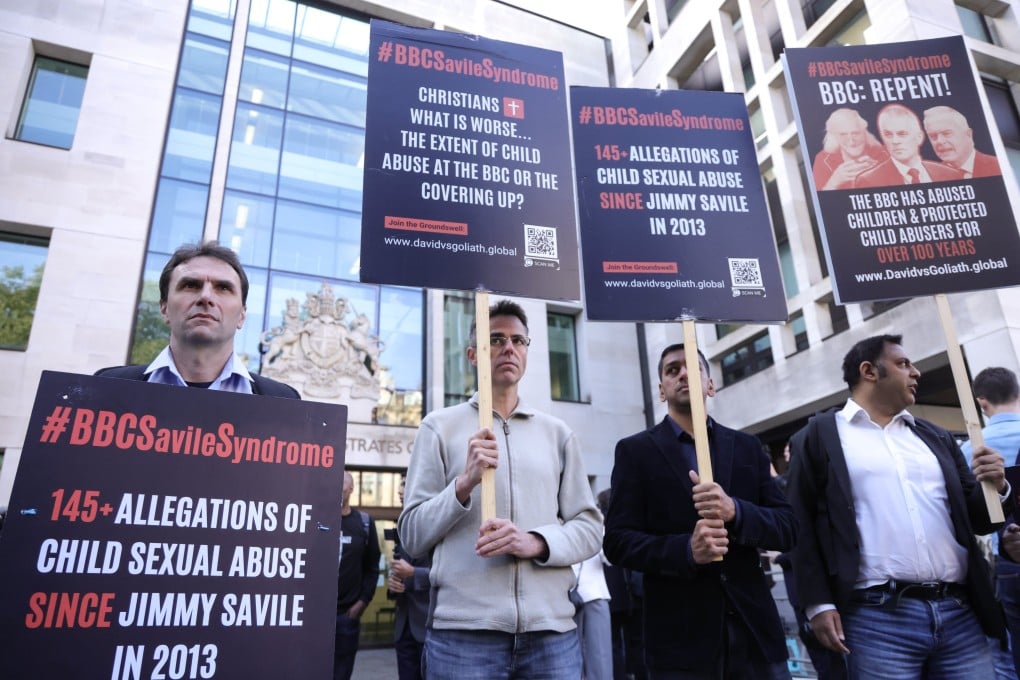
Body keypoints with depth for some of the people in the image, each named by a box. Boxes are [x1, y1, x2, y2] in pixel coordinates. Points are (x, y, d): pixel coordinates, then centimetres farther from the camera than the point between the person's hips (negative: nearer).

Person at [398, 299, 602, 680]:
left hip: (552, 630, 2)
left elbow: (590, 527, 6)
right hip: (464, 630, -2)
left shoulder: (558, 433, 10)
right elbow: (412, 537, 2)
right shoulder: (440, 426, 5)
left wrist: (535, 542, -13)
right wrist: (465, 484, -15)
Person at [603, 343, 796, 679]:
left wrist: (735, 511, -17)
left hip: (754, 628, 3)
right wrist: (686, 550, -21)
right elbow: (617, 541, -5)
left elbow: (786, 528, 3)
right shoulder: (634, 451, 0)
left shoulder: (747, 447, 9)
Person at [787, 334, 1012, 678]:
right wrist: (818, 604, -8)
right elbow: (801, 525, -1)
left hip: (959, 613, 5)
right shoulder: (818, 436, 4)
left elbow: (975, 518, 19)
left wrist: (996, 488, -2)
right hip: (878, 617, -4)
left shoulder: (935, 437, 19)